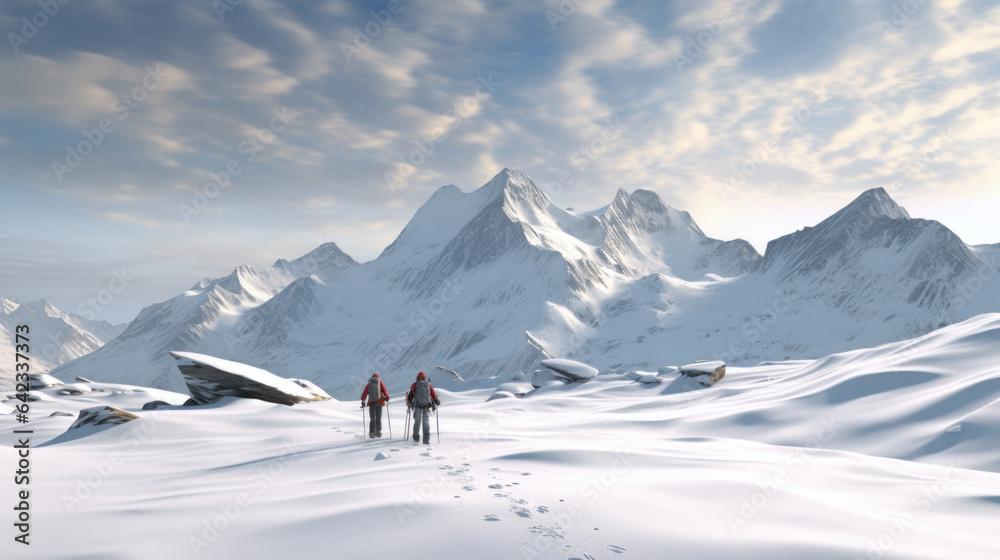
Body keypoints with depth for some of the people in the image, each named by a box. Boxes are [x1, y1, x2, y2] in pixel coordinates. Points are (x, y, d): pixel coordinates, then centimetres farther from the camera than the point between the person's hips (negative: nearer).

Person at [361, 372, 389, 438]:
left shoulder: (369, 384, 11)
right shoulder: (380, 383, 8)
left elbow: (364, 393, 6)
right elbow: (384, 391, 1)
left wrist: (363, 401, 10)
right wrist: (387, 398, 11)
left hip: (371, 402, 1)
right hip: (379, 402, -1)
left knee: (372, 419, 8)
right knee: (378, 419, 7)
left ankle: (371, 432, -7)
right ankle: (378, 432, 2)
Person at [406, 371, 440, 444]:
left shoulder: (414, 385, 5)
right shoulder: (429, 385, 9)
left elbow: (411, 394, 0)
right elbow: (433, 395, 9)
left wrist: (409, 403, 8)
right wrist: (437, 402, 19)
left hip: (418, 405, -1)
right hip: (427, 405, 1)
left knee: (417, 421, 14)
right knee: (426, 421, 2)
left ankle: (416, 438, 24)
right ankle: (426, 439, -7)